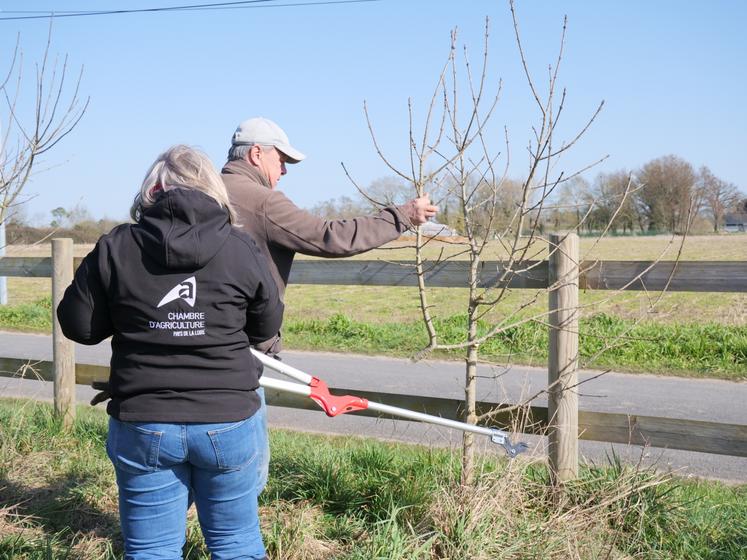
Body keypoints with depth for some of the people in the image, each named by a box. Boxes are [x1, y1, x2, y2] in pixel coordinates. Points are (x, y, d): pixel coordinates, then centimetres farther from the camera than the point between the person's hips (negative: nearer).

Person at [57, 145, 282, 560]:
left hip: (143, 426, 0)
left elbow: (79, 326, 1)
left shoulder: (115, 248, -6)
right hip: (228, 421, 0)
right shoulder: (242, 249, -6)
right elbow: (267, 327, 5)